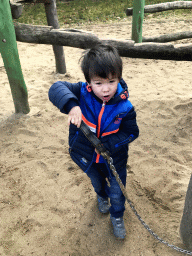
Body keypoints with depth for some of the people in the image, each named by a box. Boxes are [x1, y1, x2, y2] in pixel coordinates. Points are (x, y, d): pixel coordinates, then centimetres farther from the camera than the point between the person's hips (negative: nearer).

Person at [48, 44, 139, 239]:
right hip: (88, 157, 2)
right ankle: (101, 196, 69)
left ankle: (117, 217, 50)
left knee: (117, 192, 17)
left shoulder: (124, 107, -26)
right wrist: (71, 104, -55)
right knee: (97, 182, 32)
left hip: (114, 159, -1)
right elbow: (56, 89, -35)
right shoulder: (82, 93, -25)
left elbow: (131, 132, -16)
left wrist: (109, 144, -30)